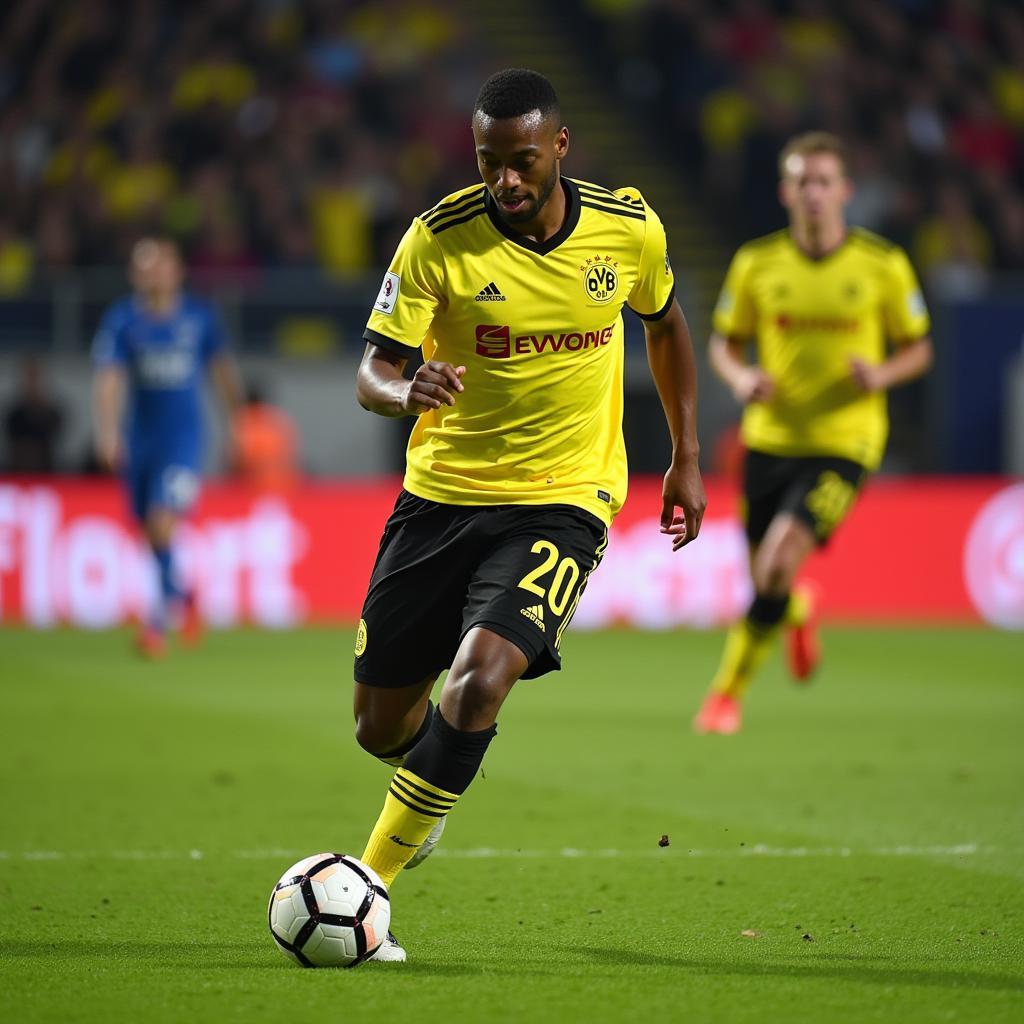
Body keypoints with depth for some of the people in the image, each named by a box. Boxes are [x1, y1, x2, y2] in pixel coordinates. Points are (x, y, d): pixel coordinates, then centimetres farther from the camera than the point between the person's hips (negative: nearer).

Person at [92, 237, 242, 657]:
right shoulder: (121, 320, -4)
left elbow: (222, 370, 12)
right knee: (150, 530, 9)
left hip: (184, 436, -2)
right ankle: (182, 596, 36)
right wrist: (108, 430, -26)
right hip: (139, 437, 2)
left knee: (162, 522, -18)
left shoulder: (200, 316, -1)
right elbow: (109, 376, -13)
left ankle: (158, 620, -10)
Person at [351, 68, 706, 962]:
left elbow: (665, 323, 17)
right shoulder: (440, 238, -11)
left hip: (560, 500, -1)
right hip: (441, 493, 1)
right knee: (381, 729, 5)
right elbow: (372, 372, -11)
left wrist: (686, 455, 15)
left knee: (479, 677, -26)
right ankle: (434, 784, 45)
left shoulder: (630, 229, -4)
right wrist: (407, 392, -35)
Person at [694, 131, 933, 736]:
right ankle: (800, 612, 48)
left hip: (844, 443, -3)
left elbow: (919, 349, 6)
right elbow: (724, 344, 11)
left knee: (778, 563, -21)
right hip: (771, 438, 3)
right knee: (766, 578, 8)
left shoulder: (884, 265, -3)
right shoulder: (756, 264, 1)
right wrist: (741, 378, -11)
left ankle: (729, 692, -5)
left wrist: (882, 374, -15)